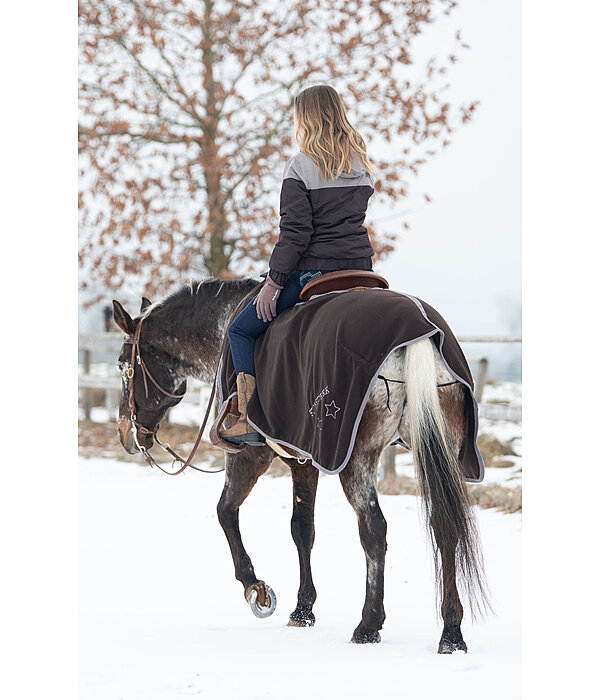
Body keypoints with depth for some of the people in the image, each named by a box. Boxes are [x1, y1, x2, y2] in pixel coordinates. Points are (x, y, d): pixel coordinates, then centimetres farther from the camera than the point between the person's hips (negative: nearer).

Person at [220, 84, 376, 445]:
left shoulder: (300, 169, -11)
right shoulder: (364, 167, 10)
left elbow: (295, 233, -15)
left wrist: (273, 282, -11)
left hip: (313, 271, -6)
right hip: (361, 268, 6)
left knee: (242, 331, 10)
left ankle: (251, 421, 0)